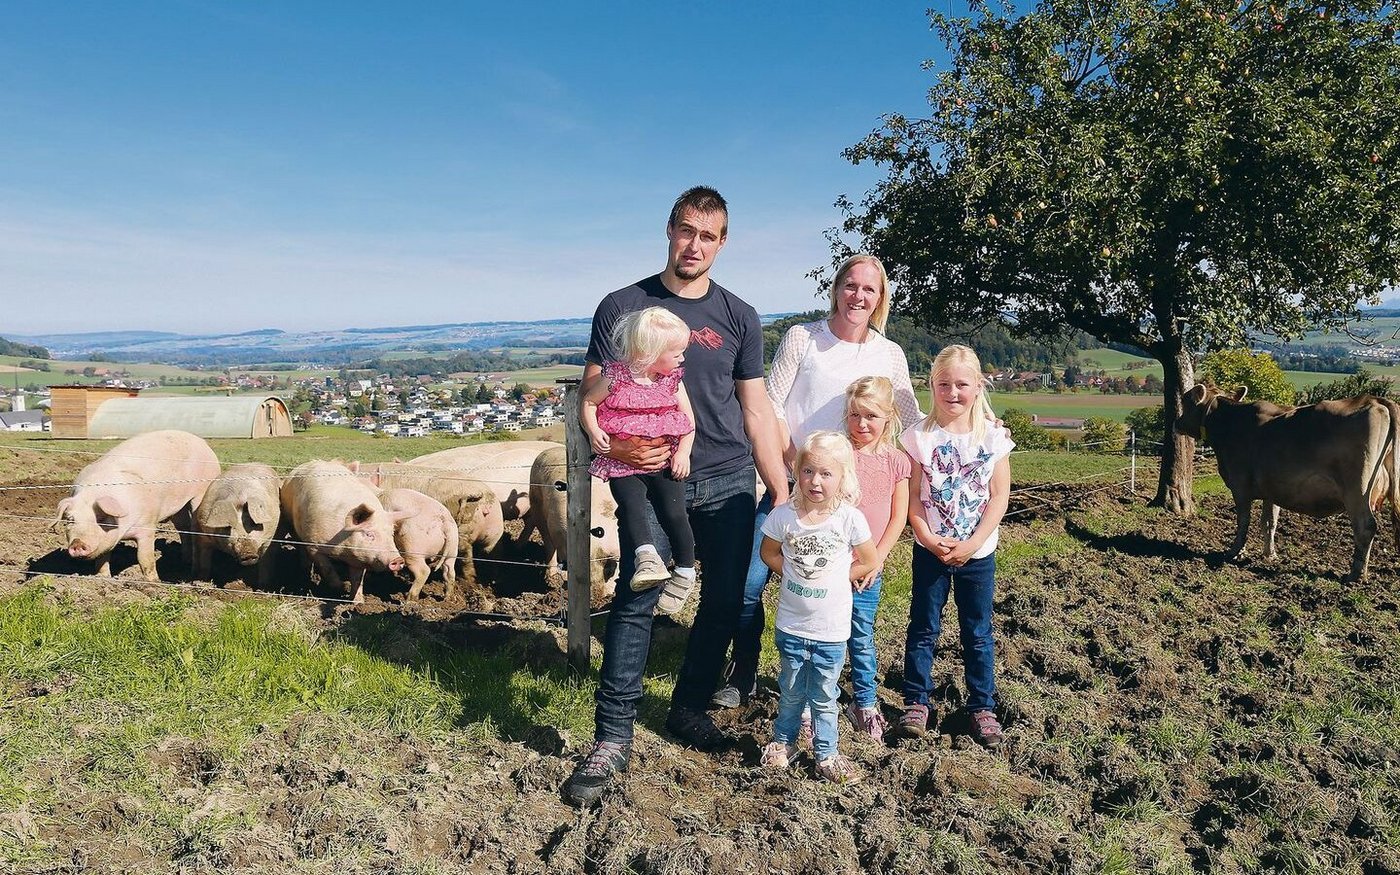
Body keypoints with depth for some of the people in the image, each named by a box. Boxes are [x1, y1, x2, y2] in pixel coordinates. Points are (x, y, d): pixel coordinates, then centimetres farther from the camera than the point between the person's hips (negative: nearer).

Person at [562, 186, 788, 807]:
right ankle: (613, 739, -2)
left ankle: (689, 709, 25)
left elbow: (756, 411, 11)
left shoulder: (739, 318, 11)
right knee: (636, 600, -9)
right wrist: (613, 444, -22)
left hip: (729, 482, 3)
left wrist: (782, 492, 6)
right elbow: (592, 396, 0)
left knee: (725, 601, 6)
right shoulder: (624, 306, 5)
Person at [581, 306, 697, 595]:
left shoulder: (673, 380, 5)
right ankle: (647, 556, -31)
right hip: (623, 464, -1)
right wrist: (593, 431, -13)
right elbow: (588, 403, 5)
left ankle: (686, 573, 5)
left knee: (674, 512, -8)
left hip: (665, 462, 1)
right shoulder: (616, 377, -5)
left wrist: (683, 452, -5)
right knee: (630, 504, -26)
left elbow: (688, 418, 8)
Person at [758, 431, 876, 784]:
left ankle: (826, 753, 30)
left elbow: (868, 562, -2)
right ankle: (783, 741, 39)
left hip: (831, 629, -1)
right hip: (791, 624, 1)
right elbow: (768, 552, 6)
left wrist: (831, 579, -4)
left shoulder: (850, 519, -15)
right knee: (791, 692, 18)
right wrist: (797, 576, -4)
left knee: (824, 696, 13)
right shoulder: (784, 515, -11)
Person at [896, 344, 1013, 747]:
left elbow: (999, 496, -5)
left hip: (978, 552, 1)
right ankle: (916, 702, 21)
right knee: (923, 628, 9)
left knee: (978, 632, 11)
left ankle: (982, 707, 23)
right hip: (930, 550, 0)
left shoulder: (993, 437, -4)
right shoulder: (920, 437, -6)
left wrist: (971, 544, -13)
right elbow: (911, 497, -6)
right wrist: (931, 541, -16)